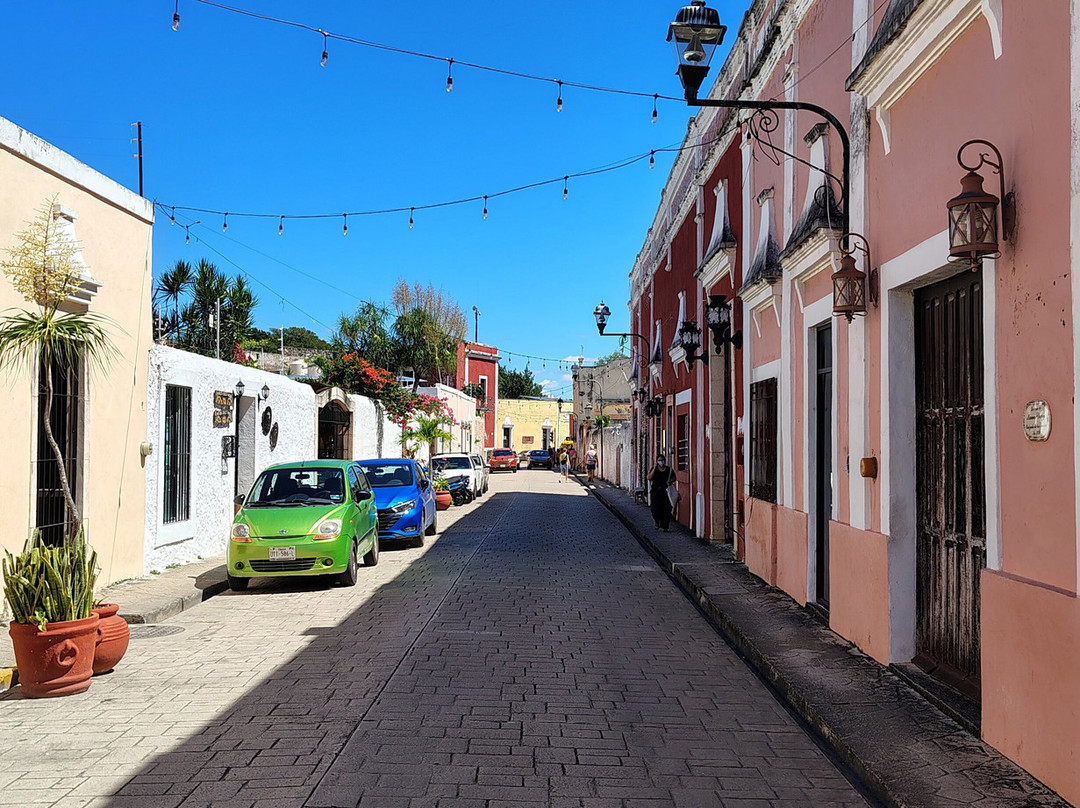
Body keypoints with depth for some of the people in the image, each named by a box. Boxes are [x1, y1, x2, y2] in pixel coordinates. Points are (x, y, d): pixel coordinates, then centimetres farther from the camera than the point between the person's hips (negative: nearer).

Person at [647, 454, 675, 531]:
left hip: (665, 491, 1)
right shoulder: (653, 469, 4)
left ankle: (665, 526, 3)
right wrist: (654, 468, -16)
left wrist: (670, 481, -5)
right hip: (655, 491, -1)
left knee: (666, 509, -6)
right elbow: (649, 478, -11)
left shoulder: (669, 469, 6)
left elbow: (674, 478, 18)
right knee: (655, 509, -8)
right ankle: (657, 523, 18)